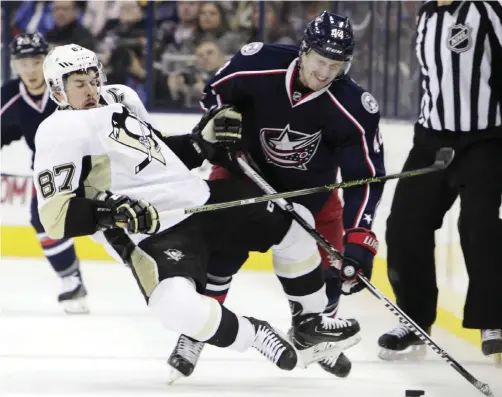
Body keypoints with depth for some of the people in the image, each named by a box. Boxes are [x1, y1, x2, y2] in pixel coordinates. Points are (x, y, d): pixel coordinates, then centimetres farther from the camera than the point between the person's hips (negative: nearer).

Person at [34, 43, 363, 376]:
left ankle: (312, 323, 26)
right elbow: (57, 218, -19)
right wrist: (110, 213, -33)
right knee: (178, 304, -37)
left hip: (200, 198, 8)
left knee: (293, 221, 11)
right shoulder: (59, 132, -12)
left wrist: (205, 139, 8)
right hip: (152, 234, -8)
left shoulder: (121, 98, 12)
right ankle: (252, 334, -11)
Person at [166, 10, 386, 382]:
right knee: (223, 246, -18)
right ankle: (194, 334, -6)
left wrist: (359, 236, -34)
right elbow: (215, 93, -6)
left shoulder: (354, 107, -28)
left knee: (327, 266, -2)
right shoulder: (259, 63, -28)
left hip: (311, 186, 1)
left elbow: (367, 175, -25)